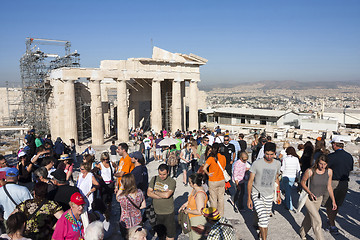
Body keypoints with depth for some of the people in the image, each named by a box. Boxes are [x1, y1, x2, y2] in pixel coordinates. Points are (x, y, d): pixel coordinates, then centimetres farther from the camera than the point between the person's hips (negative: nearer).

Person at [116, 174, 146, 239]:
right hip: (138, 222, 3)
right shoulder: (139, 192, -20)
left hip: (126, 224, -3)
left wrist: (121, 187, -12)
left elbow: (117, 198, -6)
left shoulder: (122, 197, -32)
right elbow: (144, 205, -5)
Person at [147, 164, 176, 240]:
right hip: (156, 212, 3)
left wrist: (155, 192, -10)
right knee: (159, 232, 19)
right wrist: (162, 195, -15)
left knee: (170, 233, 8)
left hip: (168, 213, -3)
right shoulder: (154, 179, 0)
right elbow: (149, 193, -6)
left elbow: (166, 195, -24)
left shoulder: (172, 182, -13)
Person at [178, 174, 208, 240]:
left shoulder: (200, 194, -32)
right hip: (192, 219, 9)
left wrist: (187, 211, -19)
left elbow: (199, 212, -30)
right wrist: (185, 204, 3)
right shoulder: (195, 189, -5)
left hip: (198, 220, -9)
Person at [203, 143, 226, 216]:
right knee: (221, 198, 17)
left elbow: (204, 168, -27)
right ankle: (221, 214, 29)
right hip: (222, 180, 4)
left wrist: (208, 174, -11)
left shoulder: (211, 158, -18)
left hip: (213, 182, -4)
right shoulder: (223, 157, -5)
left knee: (213, 199, 10)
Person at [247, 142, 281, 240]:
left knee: (266, 217, 11)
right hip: (257, 194, -4)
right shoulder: (257, 163, -16)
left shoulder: (277, 164, -1)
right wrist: (249, 198, -10)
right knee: (263, 218, -15)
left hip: (269, 195, 4)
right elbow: (250, 181, -9)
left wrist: (278, 194, 17)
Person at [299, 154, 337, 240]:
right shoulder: (310, 171, -23)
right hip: (308, 198, -4)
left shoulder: (329, 172, -11)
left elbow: (329, 187, 1)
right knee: (317, 220, -11)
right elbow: (302, 182, -8)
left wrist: (333, 201, 3)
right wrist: (309, 193, -21)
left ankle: (302, 233, 43)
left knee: (310, 217, 20)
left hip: (319, 198, 5)